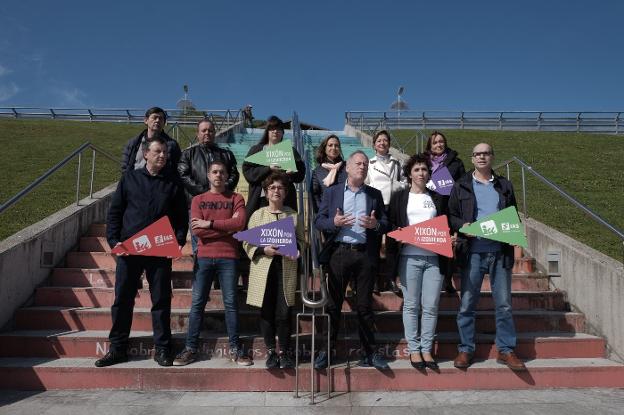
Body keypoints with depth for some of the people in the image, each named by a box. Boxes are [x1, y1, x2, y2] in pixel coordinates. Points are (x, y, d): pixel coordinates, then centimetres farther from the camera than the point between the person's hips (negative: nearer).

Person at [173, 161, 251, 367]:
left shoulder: (236, 198, 9)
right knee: (197, 303, 1)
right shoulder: (198, 199, 12)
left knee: (231, 302, 0)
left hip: (228, 257, -1)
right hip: (204, 257, 1)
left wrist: (210, 223, -9)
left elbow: (240, 223, -10)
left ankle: (235, 349, 7)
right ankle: (191, 349, 8)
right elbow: (197, 230, -2)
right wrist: (227, 227, -5)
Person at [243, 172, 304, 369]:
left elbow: (301, 241, 9)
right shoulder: (257, 215, 8)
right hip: (263, 269, 0)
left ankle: (285, 352, 15)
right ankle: (271, 352, 18)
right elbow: (247, 243, 5)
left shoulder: (293, 215, 10)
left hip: (286, 269, 0)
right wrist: (264, 250, -12)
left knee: (283, 313, -2)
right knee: (266, 312, 4)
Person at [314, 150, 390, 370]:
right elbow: (318, 221, 4)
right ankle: (326, 350, 16)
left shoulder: (375, 194, 13)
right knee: (333, 304, 4)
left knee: (365, 305, 7)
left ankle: (369, 352, 18)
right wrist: (334, 223, -15)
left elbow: (386, 224, 10)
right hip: (339, 253, -1)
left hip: (366, 254, 1)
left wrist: (376, 224, -11)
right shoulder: (331, 192, 9)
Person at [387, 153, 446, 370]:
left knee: (431, 306, 2)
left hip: (434, 258, 2)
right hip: (409, 257, -2)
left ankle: (426, 349, 13)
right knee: (411, 305, 1)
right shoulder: (399, 197, 10)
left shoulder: (437, 198, 18)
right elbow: (390, 225, 6)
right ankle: (413, 350, 12)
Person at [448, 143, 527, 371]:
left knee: (504, 304, 6)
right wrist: (462, 226, -14)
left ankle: (506, 350, 19)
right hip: (472, 252, -2)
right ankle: (465, 349, 15)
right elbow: (451, 215, 6)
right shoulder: (461, 186, 8)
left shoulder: (504, 186, 15)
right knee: (467, 304, 3)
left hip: (500, 252, 2)